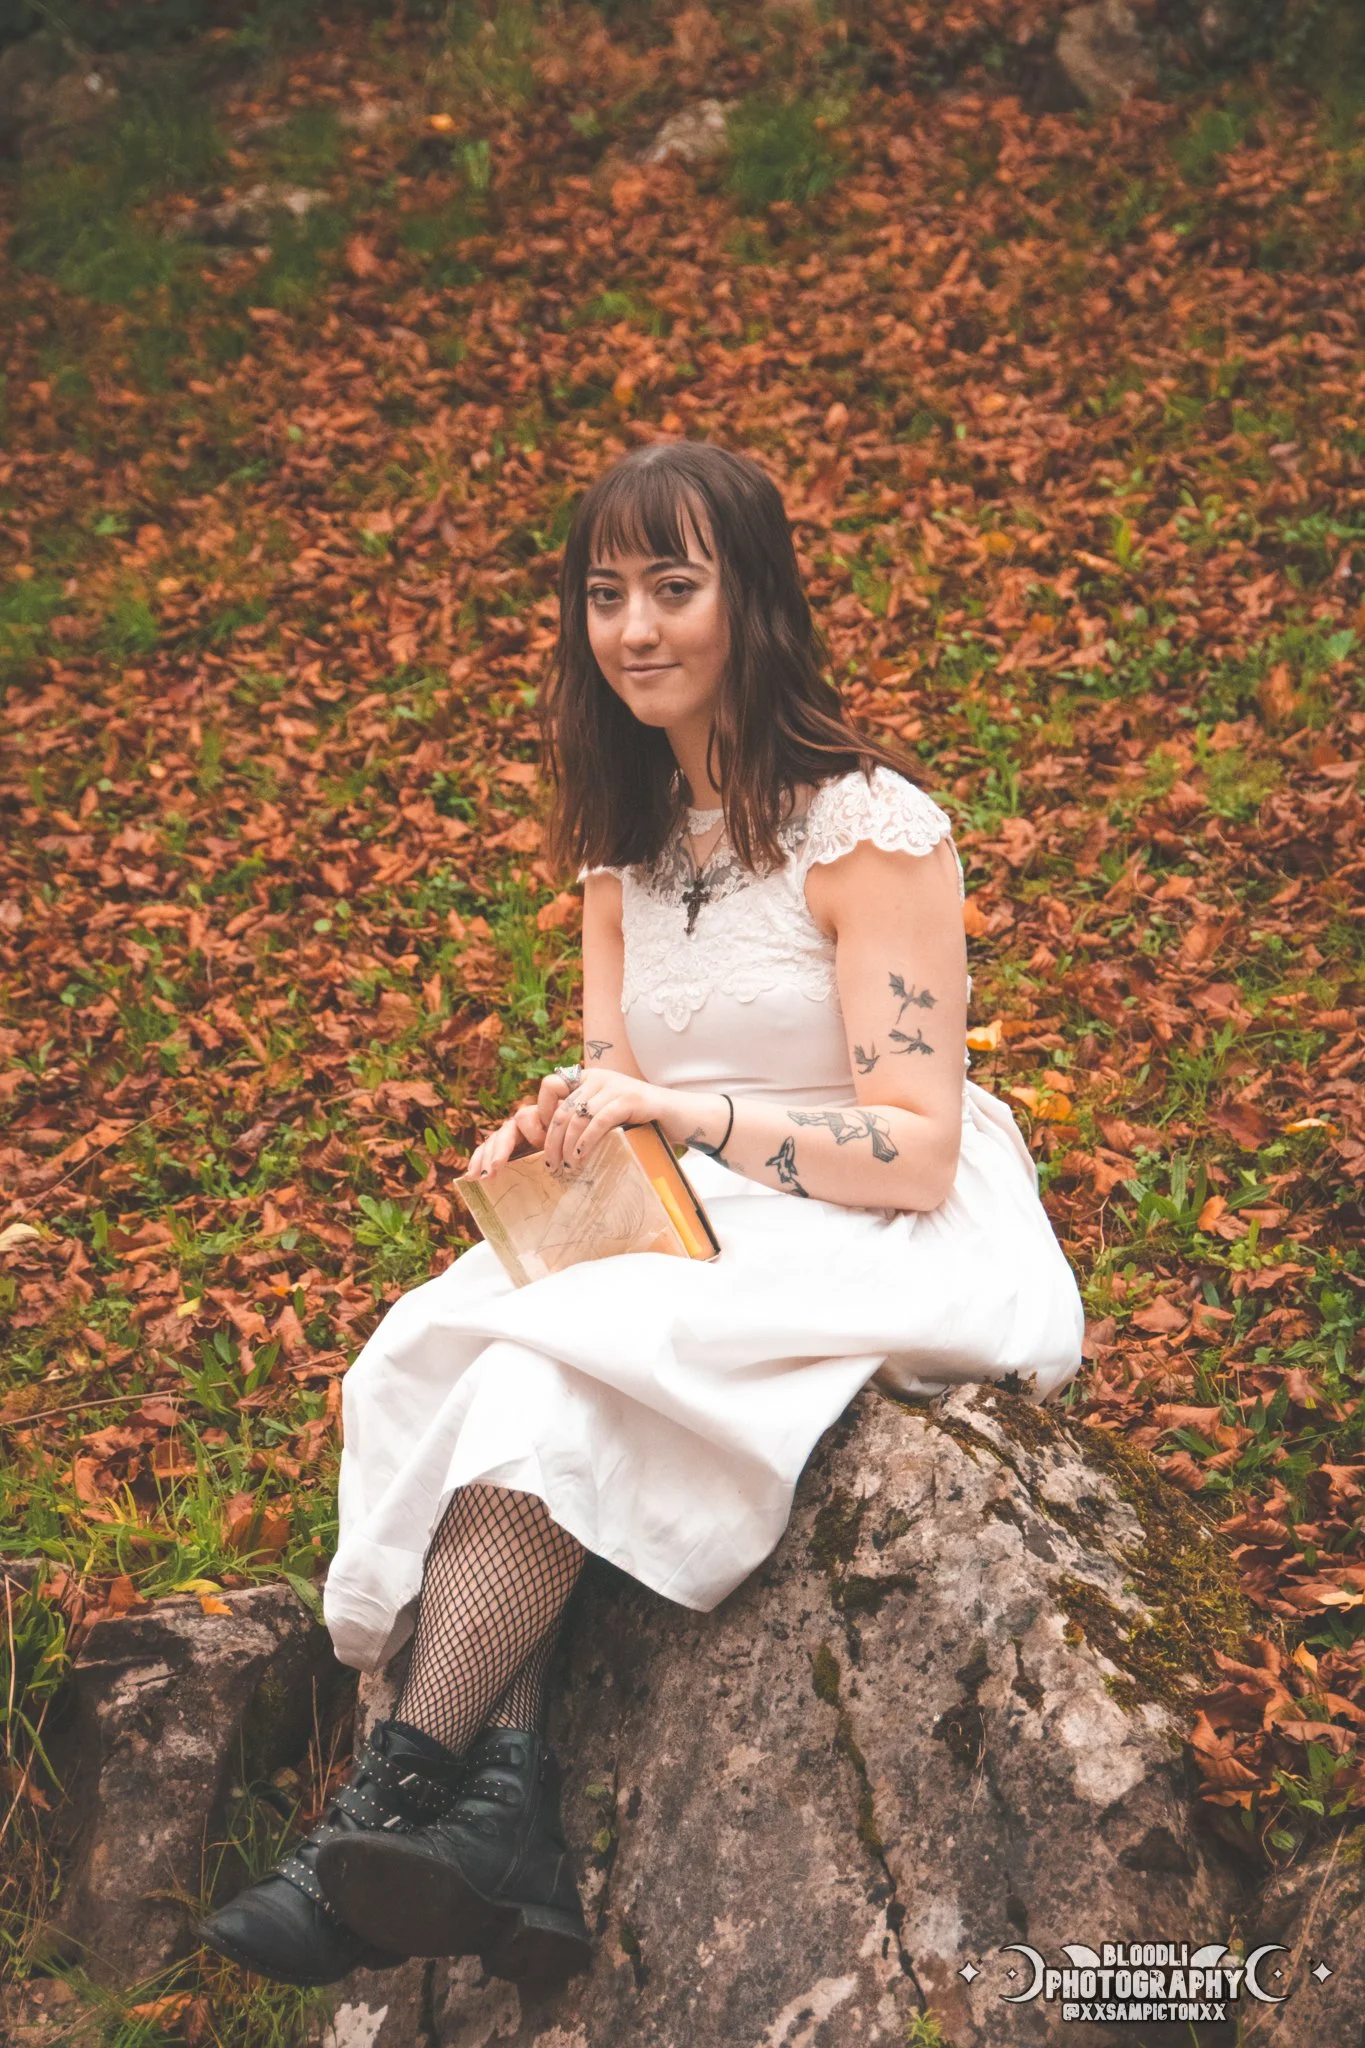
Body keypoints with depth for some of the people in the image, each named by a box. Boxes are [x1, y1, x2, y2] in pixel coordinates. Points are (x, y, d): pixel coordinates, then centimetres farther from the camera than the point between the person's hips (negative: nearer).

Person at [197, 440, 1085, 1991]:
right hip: (685, 1240, 7)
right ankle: (502, 1822, -36)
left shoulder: (868, 828, -11)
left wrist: (676, 1110, -24)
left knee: (551, 1365, -32)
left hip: (880, 1248, -6)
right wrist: (555, 1129, -10)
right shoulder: (626, 835, 11)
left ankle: (401, 1795, -29)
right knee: (442, 1352, -24)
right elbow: (613, 1084, 14)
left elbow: (914, 1150, -15)